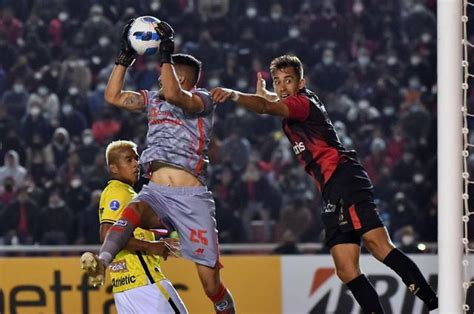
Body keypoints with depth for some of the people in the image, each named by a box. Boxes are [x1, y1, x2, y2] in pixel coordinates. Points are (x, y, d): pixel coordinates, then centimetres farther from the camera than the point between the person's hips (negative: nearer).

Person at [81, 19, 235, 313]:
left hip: (191, 197, -4)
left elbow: (173, 94, -18)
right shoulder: (153, 99, 22)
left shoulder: (202, 99, 2)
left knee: (211, 283, -7)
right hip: (156, 192, 4)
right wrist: (126, 55, 18)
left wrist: (166, 53, -12)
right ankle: (102, 262, -57)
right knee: (133, 209, -35)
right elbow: (114, 96, 23)